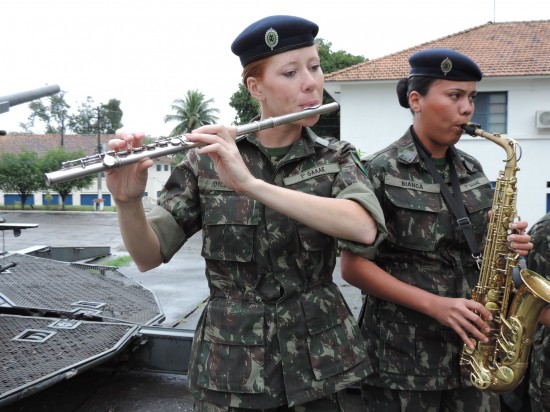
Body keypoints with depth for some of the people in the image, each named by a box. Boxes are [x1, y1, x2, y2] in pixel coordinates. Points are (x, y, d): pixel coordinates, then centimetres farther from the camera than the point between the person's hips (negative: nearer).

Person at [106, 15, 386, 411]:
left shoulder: (337, 158, -3)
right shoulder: (209, 160, -5)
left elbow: (364, 228, -23)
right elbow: (149, 256, -7)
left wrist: (250, 184, -31)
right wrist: (128, 201, -27)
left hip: (318, 360, 1)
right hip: (232, 366, 0)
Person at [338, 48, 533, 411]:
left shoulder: (472, 171, 8)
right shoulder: (379, 172, -11)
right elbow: (353, 266, -12)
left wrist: (506, 244, -5)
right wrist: (433, 304, -20)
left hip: (472, 344, 6)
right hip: (402, 353, -5)